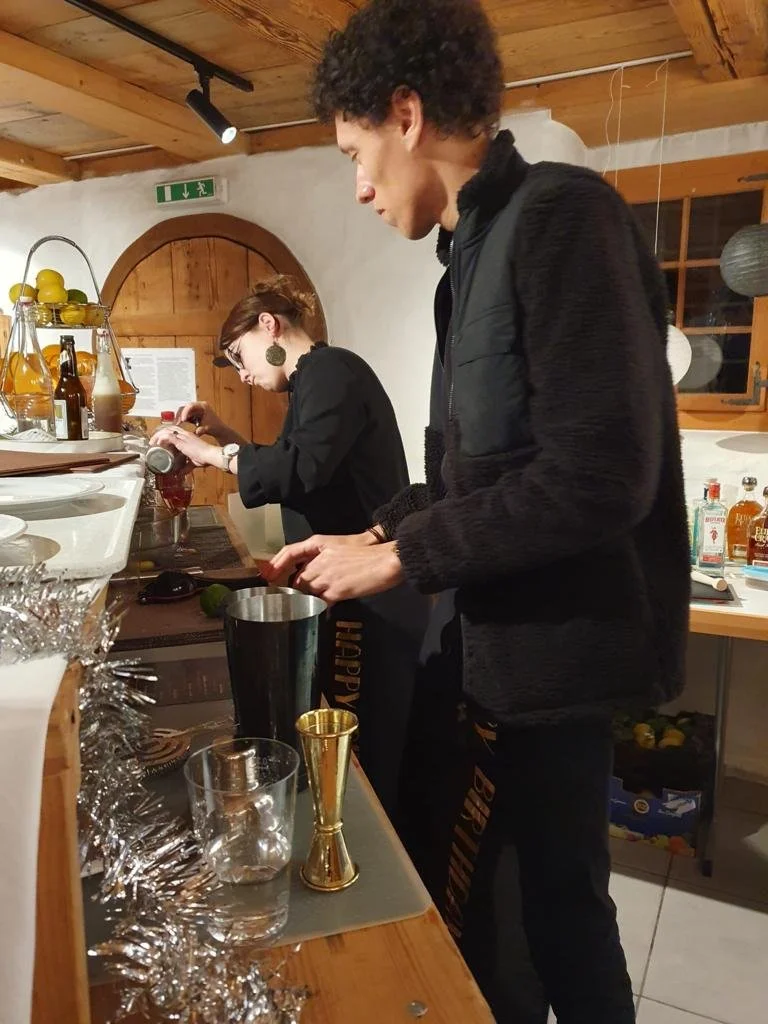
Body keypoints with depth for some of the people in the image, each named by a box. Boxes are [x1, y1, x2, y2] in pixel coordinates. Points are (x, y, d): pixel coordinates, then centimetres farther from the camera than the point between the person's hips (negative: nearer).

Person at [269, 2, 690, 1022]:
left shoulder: (561, 215, -14)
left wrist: (401, 556, -15)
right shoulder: (480, 249, 14)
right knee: (558, 905, 22)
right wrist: (367, 535, 11)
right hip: (506, 643, 9)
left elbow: (600, 477, -24)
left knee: (480, 928, 6)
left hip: (550, 652, -9)